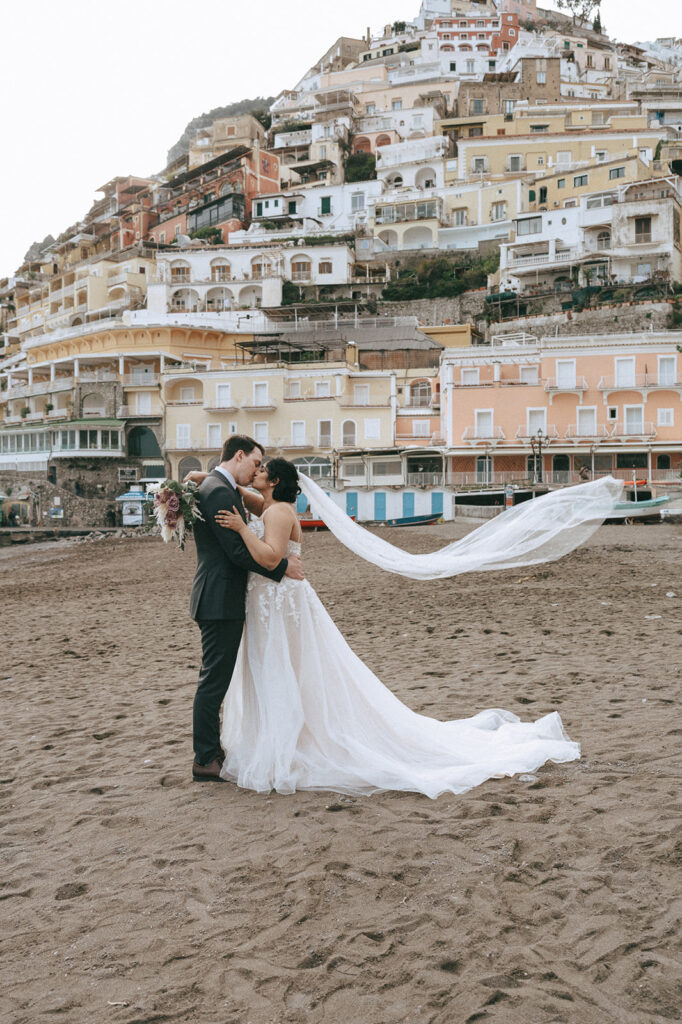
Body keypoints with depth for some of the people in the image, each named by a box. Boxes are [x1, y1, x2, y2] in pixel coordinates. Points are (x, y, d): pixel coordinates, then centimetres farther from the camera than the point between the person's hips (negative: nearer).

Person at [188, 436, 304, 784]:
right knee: (214, 680, -4)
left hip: (220, 599, 11)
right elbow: (237, 550, -21)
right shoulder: (219, 491, -16)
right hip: (220, 601, -11)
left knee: (216, 679, 16)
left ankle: (210, 752, 26)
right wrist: (282, 567, -13)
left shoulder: (220, 488, 17)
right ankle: (205, 761, 4)